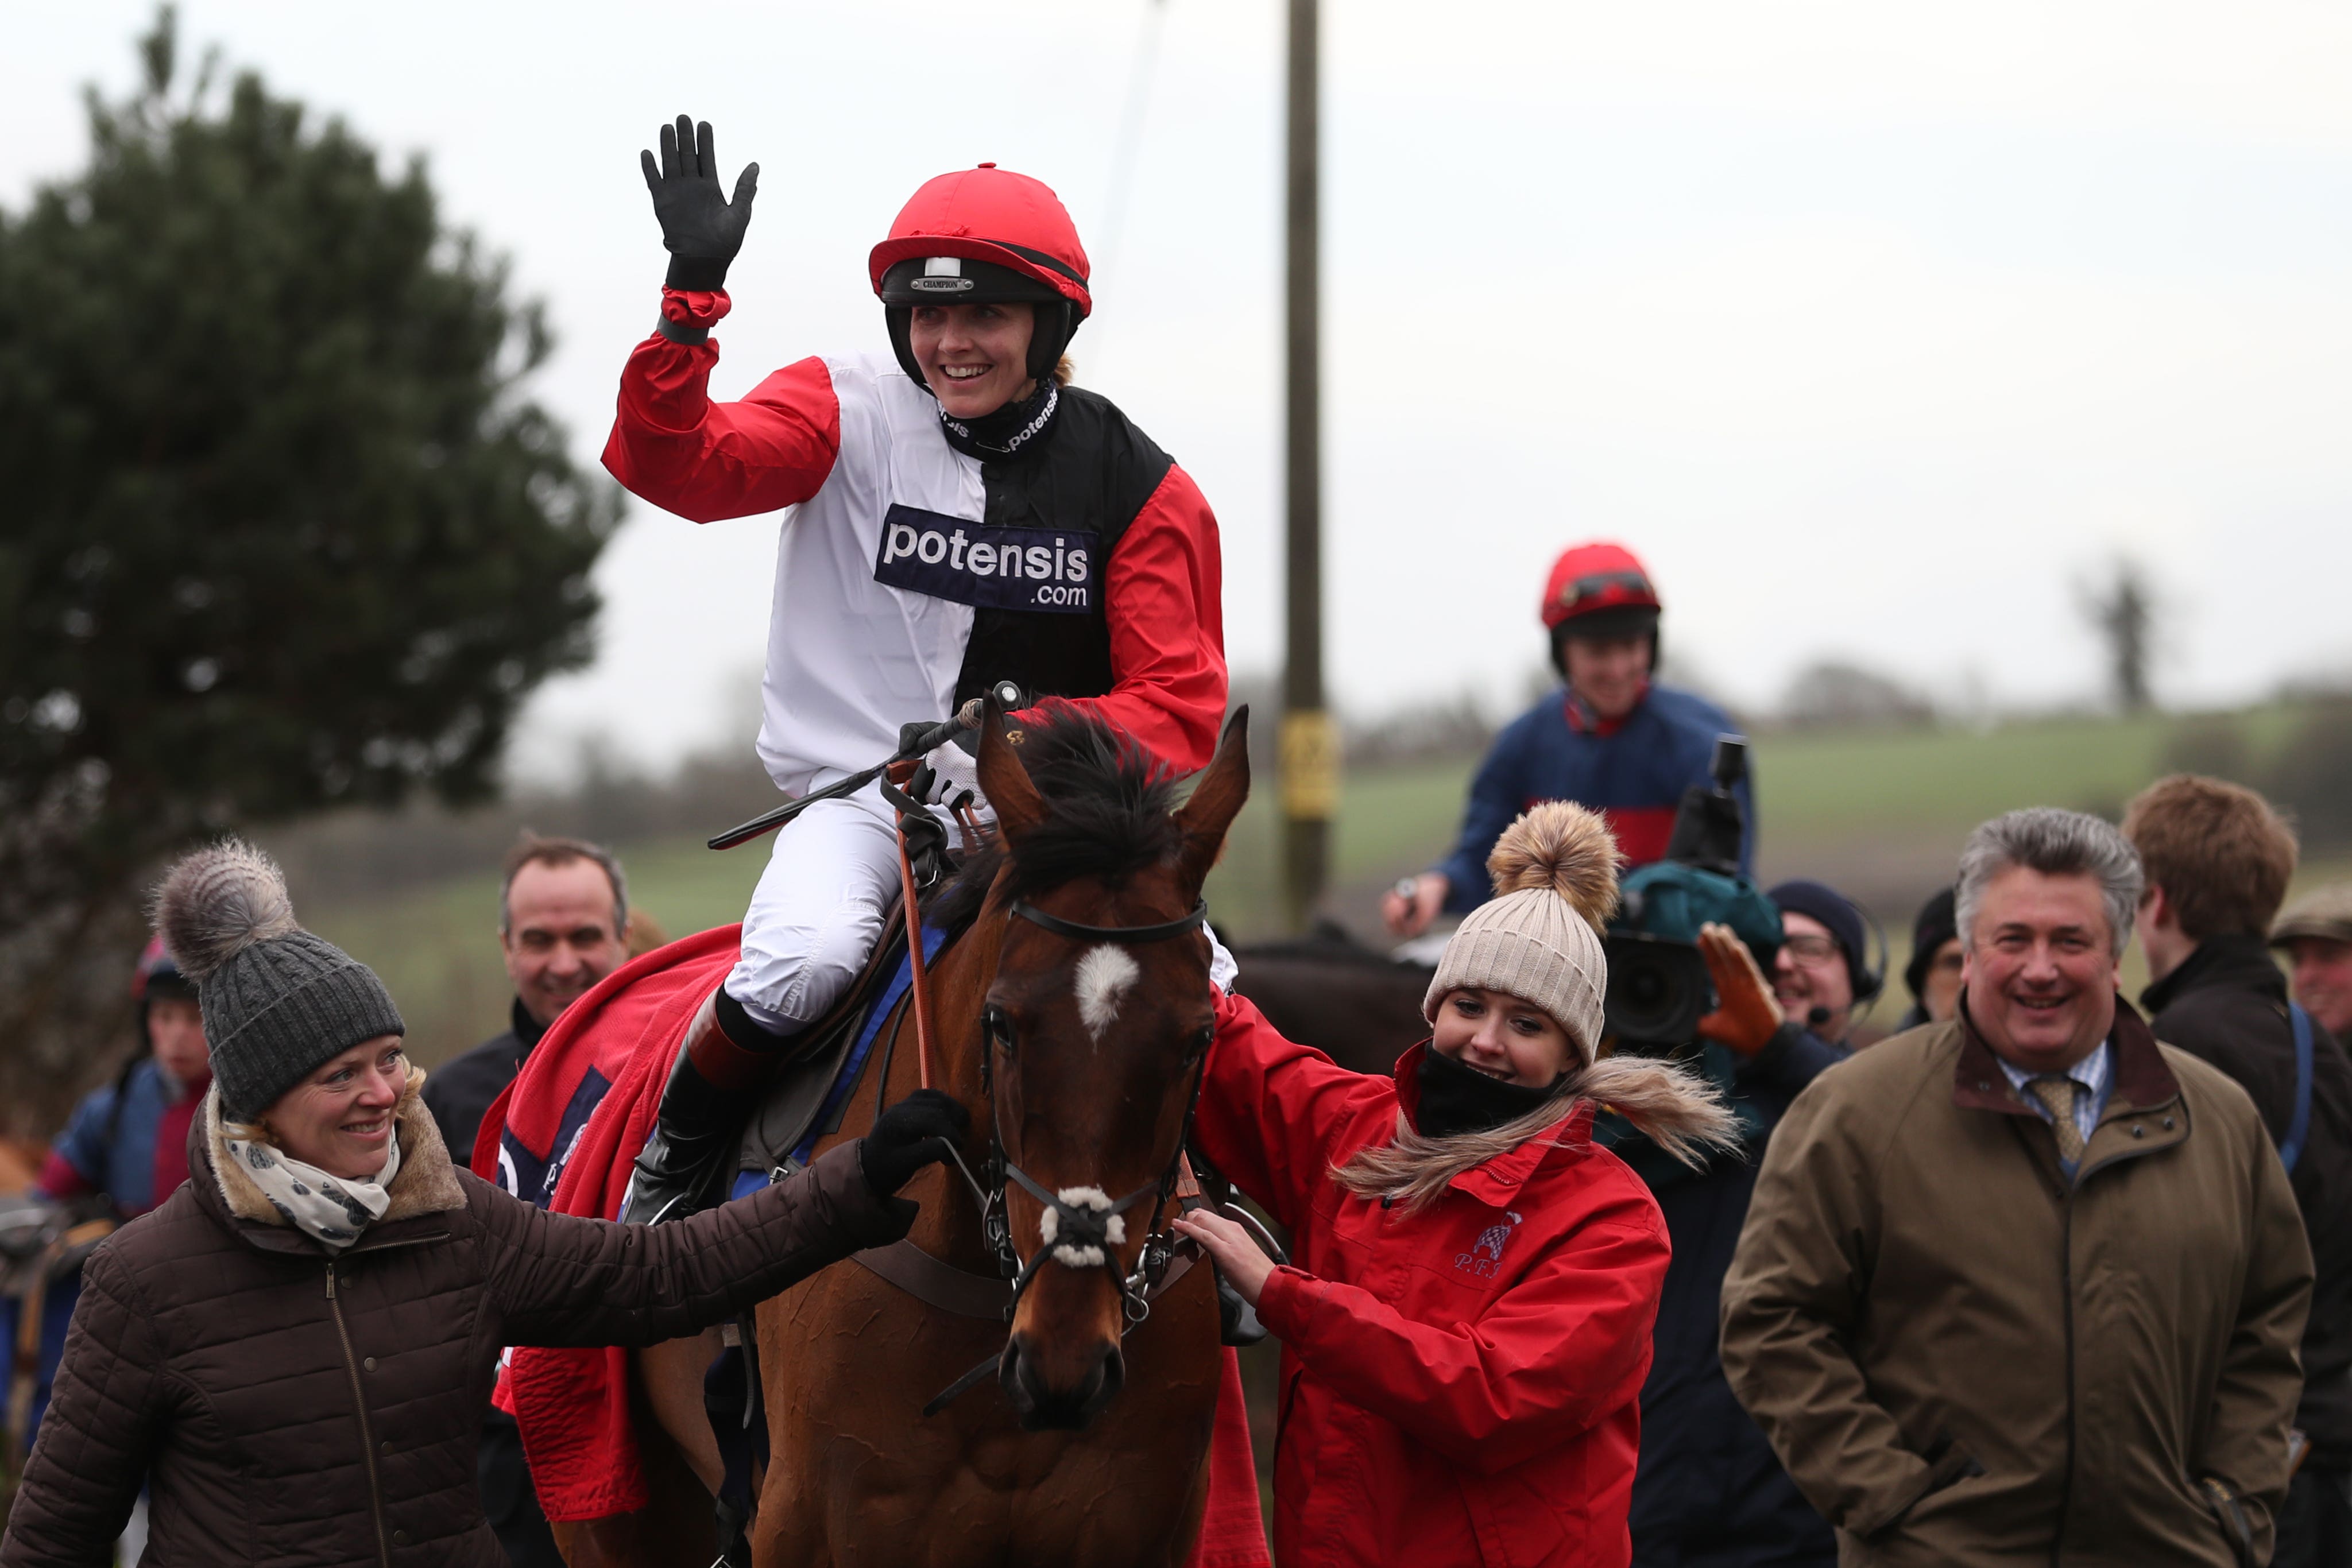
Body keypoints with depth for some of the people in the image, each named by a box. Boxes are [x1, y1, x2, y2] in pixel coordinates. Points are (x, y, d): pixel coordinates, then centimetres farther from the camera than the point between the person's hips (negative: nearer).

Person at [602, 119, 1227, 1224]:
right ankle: (673, 1161, -4)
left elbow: (1181, 711, -2)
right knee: (804, 961, -32)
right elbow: (674, 463, -13)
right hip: (859, 794, -2)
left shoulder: (1138, 489, 1)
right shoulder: (852, 417, 0)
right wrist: (694, 293, -27)